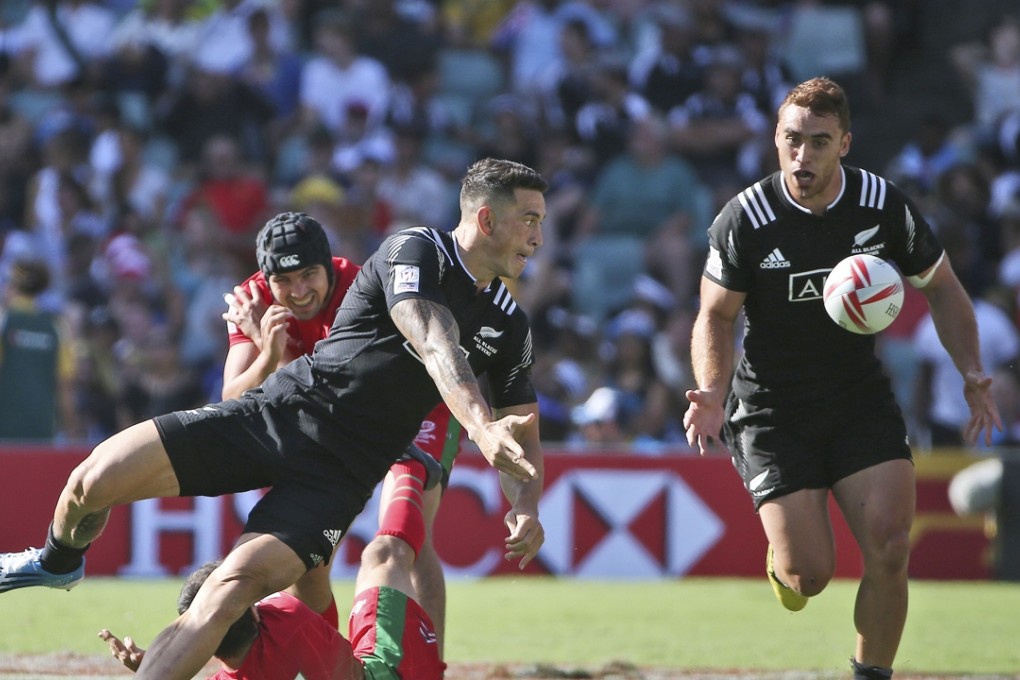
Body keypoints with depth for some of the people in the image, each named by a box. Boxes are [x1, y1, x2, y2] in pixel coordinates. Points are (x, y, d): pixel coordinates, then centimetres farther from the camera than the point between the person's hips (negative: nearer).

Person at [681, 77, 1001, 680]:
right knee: (810, 576, -8)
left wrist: (972, 372, -7)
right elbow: (716, 316, -3)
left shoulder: (885, 206, -9)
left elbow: (942, 288, 6)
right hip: (772, 409, -2)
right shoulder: (744, 220, -14)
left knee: (889, 550, -14)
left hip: (861, 398, 2)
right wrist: (713, 394, -21)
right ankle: (782, 561, 31)